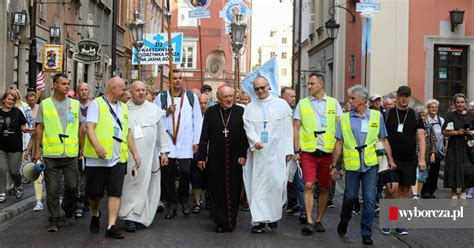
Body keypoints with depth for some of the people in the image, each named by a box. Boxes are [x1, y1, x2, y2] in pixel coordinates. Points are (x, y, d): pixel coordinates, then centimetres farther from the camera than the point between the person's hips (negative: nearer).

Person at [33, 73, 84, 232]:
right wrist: (37, 149, -1)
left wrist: (82, 148, 8)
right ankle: (53, 219, 11)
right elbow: (39, 128, 4)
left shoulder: (75, 104, 8)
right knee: (52, 189, 2)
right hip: (50, 154, -1)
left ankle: (69, 211, 30)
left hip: (71, 153, 2)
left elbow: (80, 127, 12)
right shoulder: (44, 104, 4)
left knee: (72, 186, 5)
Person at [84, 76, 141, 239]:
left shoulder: (123, 107, 16)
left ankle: (111, 226, 0)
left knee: (116, 193, -2)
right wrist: (97, 145, -30)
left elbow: (128, 132, 20)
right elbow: (89, 127, -15)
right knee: (94, 192, 7)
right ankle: (95, 215, 35)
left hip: (118, 158, 5)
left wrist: (135, 153, 15)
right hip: (98, 158, -5)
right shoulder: (97, 104, -4)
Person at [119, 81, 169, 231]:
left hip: (149, 155, 2)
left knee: (146, 185, 4)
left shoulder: (154, 109, 8)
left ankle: (141, 216, 16)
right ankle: (130, 217, -1)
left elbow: (161, 132, 12)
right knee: (131, 185, -3)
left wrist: (164, 151, 9)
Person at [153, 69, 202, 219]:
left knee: (185, 171, -8)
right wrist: (167, 112, -8)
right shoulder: (161, 97, 8)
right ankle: (171, 204, 13)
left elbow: (197, 120, 7)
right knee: (167, 173, 1)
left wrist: (196, 141, 2)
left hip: (186, 143, 0)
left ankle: (184, 200, 15)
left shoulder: (191, 97, 9)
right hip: (167, 141, 1)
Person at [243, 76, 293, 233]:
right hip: (257, 153, 1)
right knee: (257, 185, 0)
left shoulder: (281, 105, 6)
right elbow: (248, 129, -1)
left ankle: (273, 216, 10)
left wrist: (288, 150, 0)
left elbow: (287, 130, 5)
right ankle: (259, 220, 5)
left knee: (277, 183, -9)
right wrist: (255, 141, -21)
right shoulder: (249, 108, 9)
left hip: (277, 153, -1)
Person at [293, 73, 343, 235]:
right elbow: (296, 128, 6)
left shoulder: (333, 103, 6)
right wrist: (296, 151, 0)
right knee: (309, 186, -11)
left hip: (328, 152, 1)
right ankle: (309, 222, -10)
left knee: (324, 188, 7)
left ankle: (318, 221, 19)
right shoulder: (302, 104, 6)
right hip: (308, 151, -1)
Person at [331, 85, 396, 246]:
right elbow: (339, 143, 4)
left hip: (371, 163, 0)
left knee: (370, 199, -1)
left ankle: (366, 233, 10)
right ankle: (344, 221, 36)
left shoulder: (376, 116, 3)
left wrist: (390, 159, 3)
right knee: (350, 196, 8)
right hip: (352, 164, 0)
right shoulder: (344, 118, 3)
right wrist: (333, 165, 2)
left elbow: (384, 140, 9)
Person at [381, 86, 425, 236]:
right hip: (391, 159, -2)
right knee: (392, 188, -15)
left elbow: (421, 139, 4)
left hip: (409, 160, 2)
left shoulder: (415, 116, 6)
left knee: (404, 191, 5)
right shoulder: (387, 115, 2)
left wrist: (422, 158, -5)